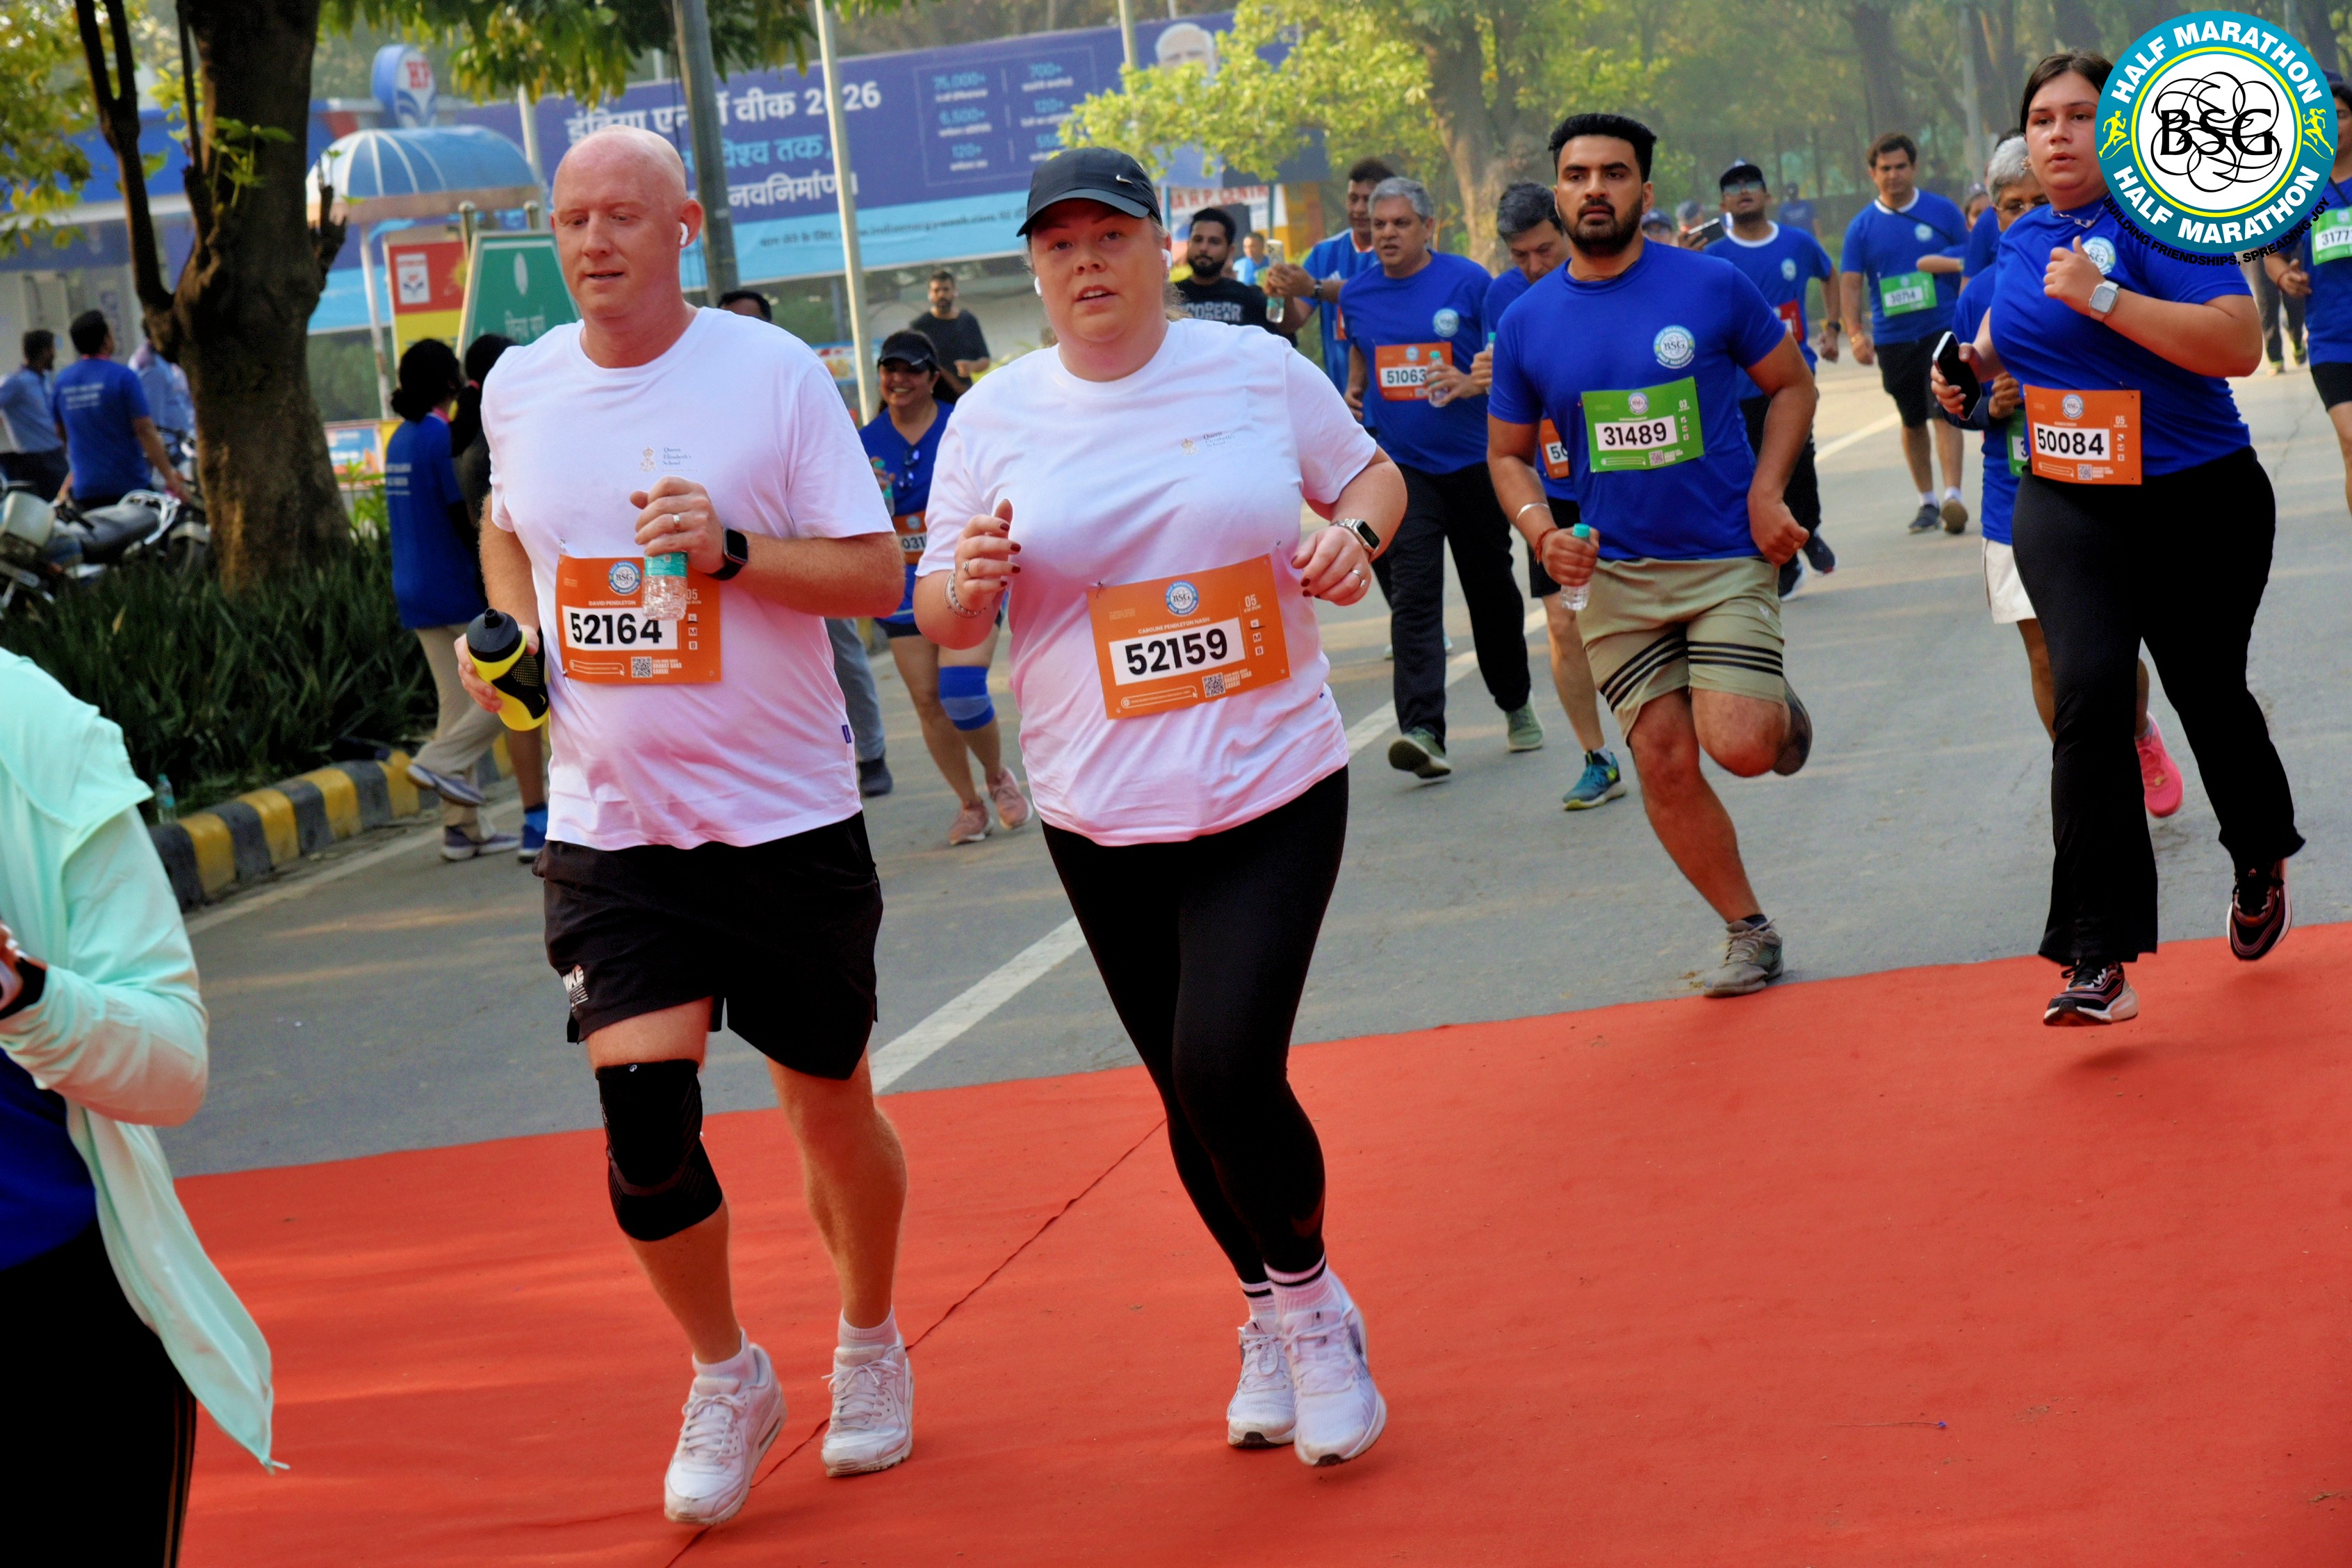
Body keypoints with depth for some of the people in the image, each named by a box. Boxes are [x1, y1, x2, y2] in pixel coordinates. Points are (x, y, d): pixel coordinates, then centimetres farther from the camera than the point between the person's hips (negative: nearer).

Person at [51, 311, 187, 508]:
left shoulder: (62, 380, 6)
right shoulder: (123, 377, -11)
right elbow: (144, 430, -15)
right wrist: (170, 478, -13)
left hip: (84, 489, 5)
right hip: (128, 485, -5)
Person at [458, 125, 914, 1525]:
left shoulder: (774, 372, -9)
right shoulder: (520, 387, 3)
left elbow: (877, 577, -9)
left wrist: (732, 549, -24)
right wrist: (509, 630, 5)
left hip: (789, 817, -2)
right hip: (612, 822, 2)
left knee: (832, 1106, 11)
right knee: (643, 1110, -12)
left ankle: (871, 1345, 37)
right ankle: (726, 1377, 12)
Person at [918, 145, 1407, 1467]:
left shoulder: (1259, 370, -1)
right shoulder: (994, 420, 1)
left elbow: (1370, 471, 15)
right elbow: (944, 619, 5)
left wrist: (1357, 534, -8)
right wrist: (971, 581, -18)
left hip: (1275, 790, -2)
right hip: (1103, 817, 2)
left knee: (1229, 1069, -18)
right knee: (1191, 1098, 10)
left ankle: (1305, 1295, 8)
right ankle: (1279, 1317, 34)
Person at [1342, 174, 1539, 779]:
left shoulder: (1467, 281, -7)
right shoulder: (1358, 294, 4)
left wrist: (1472, 384, -23)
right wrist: (1354, 391, 6)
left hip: (1474, 461, -1)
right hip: (1399, 464, 1)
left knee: (1492, 587, 13)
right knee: (1412, 597, -12)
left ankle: (1516, 705, 35)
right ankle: (1422, 731, -22)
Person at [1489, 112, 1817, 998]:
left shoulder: (1713, 288, -7)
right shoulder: (1527, 324, 0)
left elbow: (1791, 384, 6)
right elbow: (1508, 453, 11)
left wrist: (1767, 492, -8)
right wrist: (1542, 531, -9)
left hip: (1727, 557, -3)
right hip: (1617, 572, 3)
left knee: (1738, 747, -18)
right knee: (1665, 763, 0)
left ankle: (1780, 710, 19)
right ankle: (1747, 933, 17)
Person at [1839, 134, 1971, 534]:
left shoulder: (1942, 212, 1)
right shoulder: (1862, 226, 3)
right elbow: (1850, 282, 0)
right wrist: (1855, 333, -14)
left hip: (1943, 328, -2)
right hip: (1893, 339, 2)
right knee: (1913, 421, 11)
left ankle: (1952, 496, -19)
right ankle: (1927, 500, 23)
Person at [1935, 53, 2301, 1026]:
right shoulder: (2022, 241, 8)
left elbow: (2240, 344, -25)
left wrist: (2104, 299, -28)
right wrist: (1977, 365, 8)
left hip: (2199, 504, -3)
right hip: (2067, 508, 3)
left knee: (2206, 692, 11)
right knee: (2089, 691, -16)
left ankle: (2262, 864, 45)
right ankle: (2101, 962, -21)